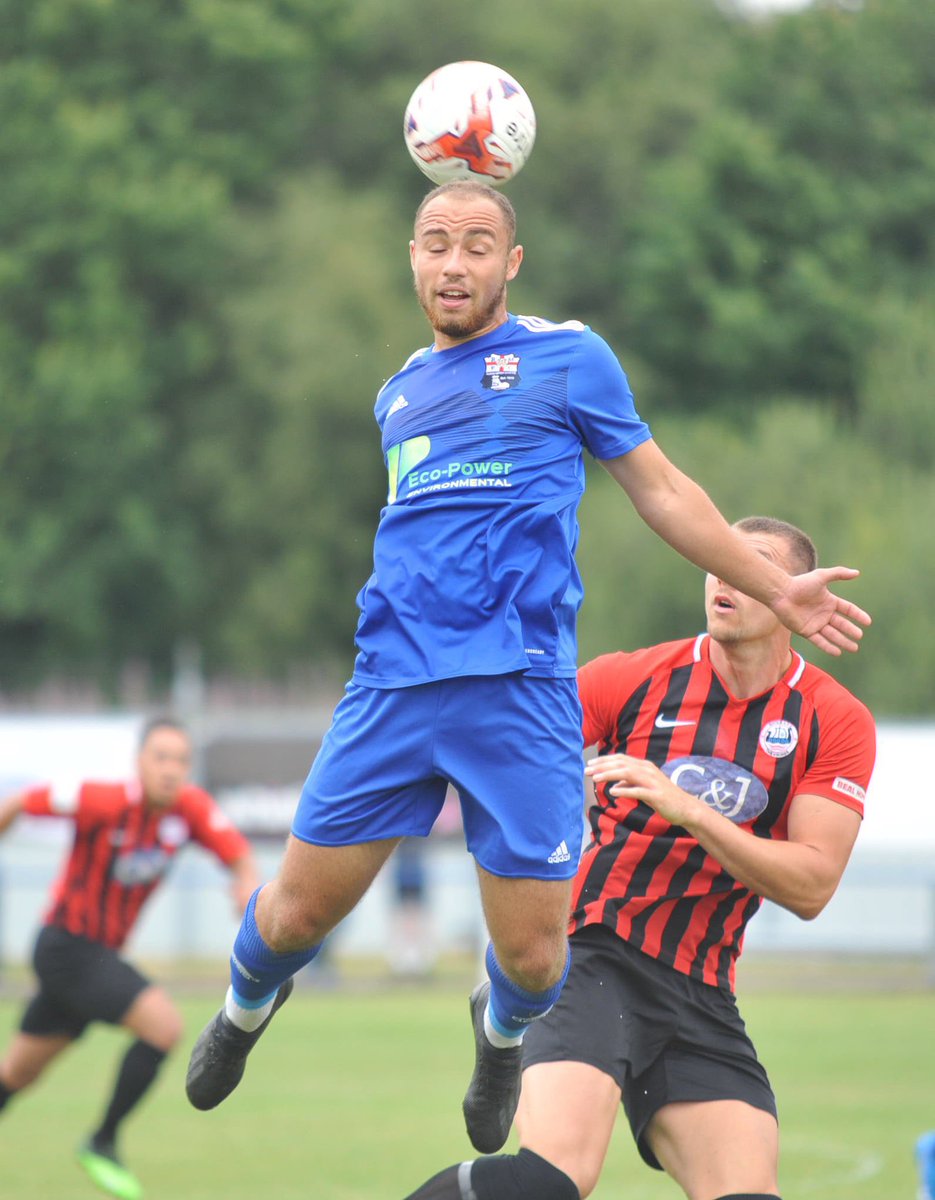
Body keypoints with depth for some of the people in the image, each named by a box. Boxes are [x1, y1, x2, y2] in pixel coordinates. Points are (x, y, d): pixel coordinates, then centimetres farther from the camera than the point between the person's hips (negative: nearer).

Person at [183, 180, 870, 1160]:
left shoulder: (567, 356, 4)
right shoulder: (402, 390, 17)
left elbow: (660, 491, 12)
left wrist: (775, 590, 13)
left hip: (519, 688, -3)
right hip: (392, 683, 3)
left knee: (533, 958, -4)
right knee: (296, 911, 2)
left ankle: (501, 1029, 33)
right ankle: (246, 1007, 37)